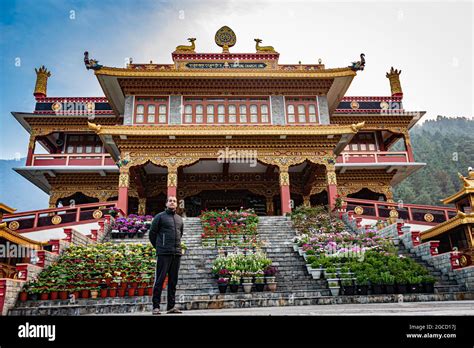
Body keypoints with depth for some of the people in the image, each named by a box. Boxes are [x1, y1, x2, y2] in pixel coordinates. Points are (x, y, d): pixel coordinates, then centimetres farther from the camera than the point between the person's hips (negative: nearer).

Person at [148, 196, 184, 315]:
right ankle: (156, 306, 2)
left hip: (177, 253, 5)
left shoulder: (180, 219, 16)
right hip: (164, 253, -5)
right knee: (160, 279, -4)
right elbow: (152, 234, 3)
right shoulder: (160, 217, 1)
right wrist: (158, 247, 8)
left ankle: (171, 306, 16)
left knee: (173, 280, 9)